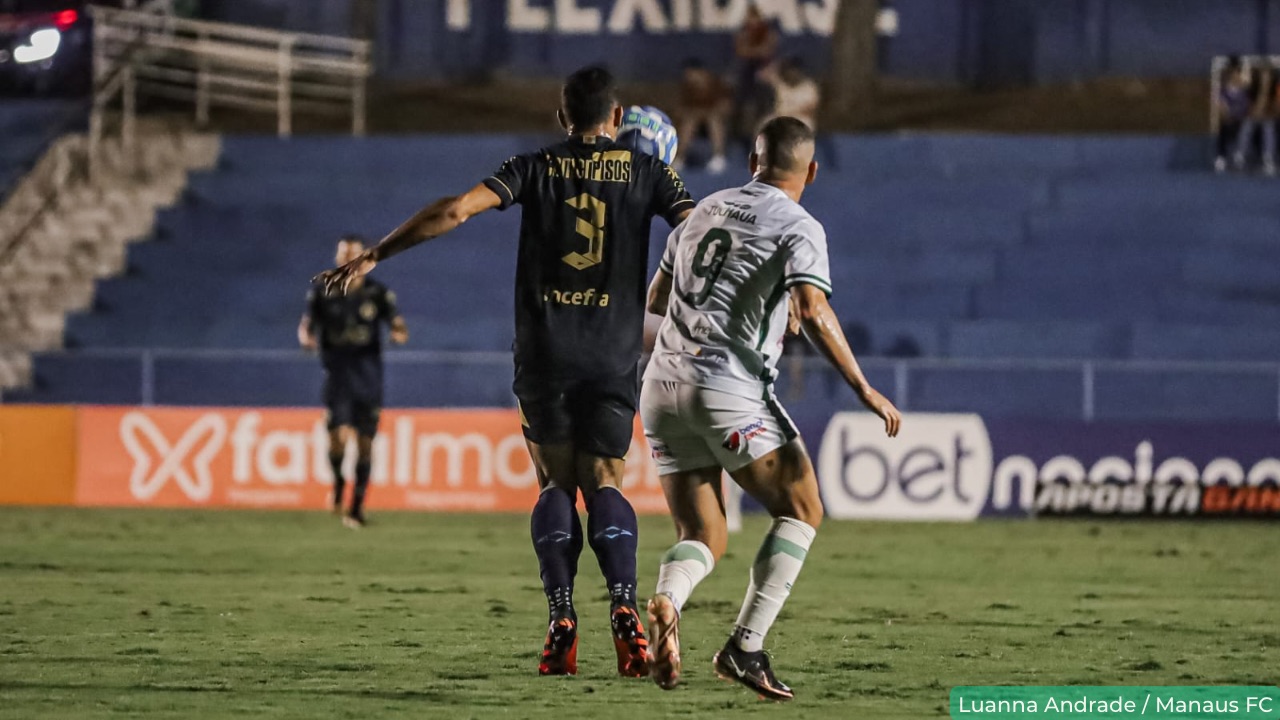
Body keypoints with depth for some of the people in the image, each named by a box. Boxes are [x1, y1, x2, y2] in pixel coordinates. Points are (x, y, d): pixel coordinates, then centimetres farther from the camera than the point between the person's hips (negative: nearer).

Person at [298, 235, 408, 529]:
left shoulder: (378, 293, 2)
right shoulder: (322, 292, 2)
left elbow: (397, 323, 2)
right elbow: (306, 323, 4)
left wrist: (399, 333, -22)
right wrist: (306, 337, -19)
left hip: (368, 375, 1)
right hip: (337, 371, -1)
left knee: (365, 441, 3)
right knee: (338, 436, -19)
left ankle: (357, 507, 14)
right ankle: (338, 481, 12)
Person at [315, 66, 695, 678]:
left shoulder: (537, 168, 5)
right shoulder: (646, 172, 6)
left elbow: (458, 208, -7)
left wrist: (373, 255, -4)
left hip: (543, 353, 0)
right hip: (614, 357, 0)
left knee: (556, 485, 11)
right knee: (603, 486, 8)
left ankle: (561, 621, -6)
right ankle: (624, 607, -17)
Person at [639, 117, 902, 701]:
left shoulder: (706, 211, 18)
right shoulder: (799, 228, -2)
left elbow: (656, 297, 28)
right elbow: (813, 313, -17)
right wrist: (865, 391, -11)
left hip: (662, 388, 6)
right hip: (726, 389, -6)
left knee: (703, 536, 10)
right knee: (801, 510, 7)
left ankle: (666, 602, -24)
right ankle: (745, 647, -6)